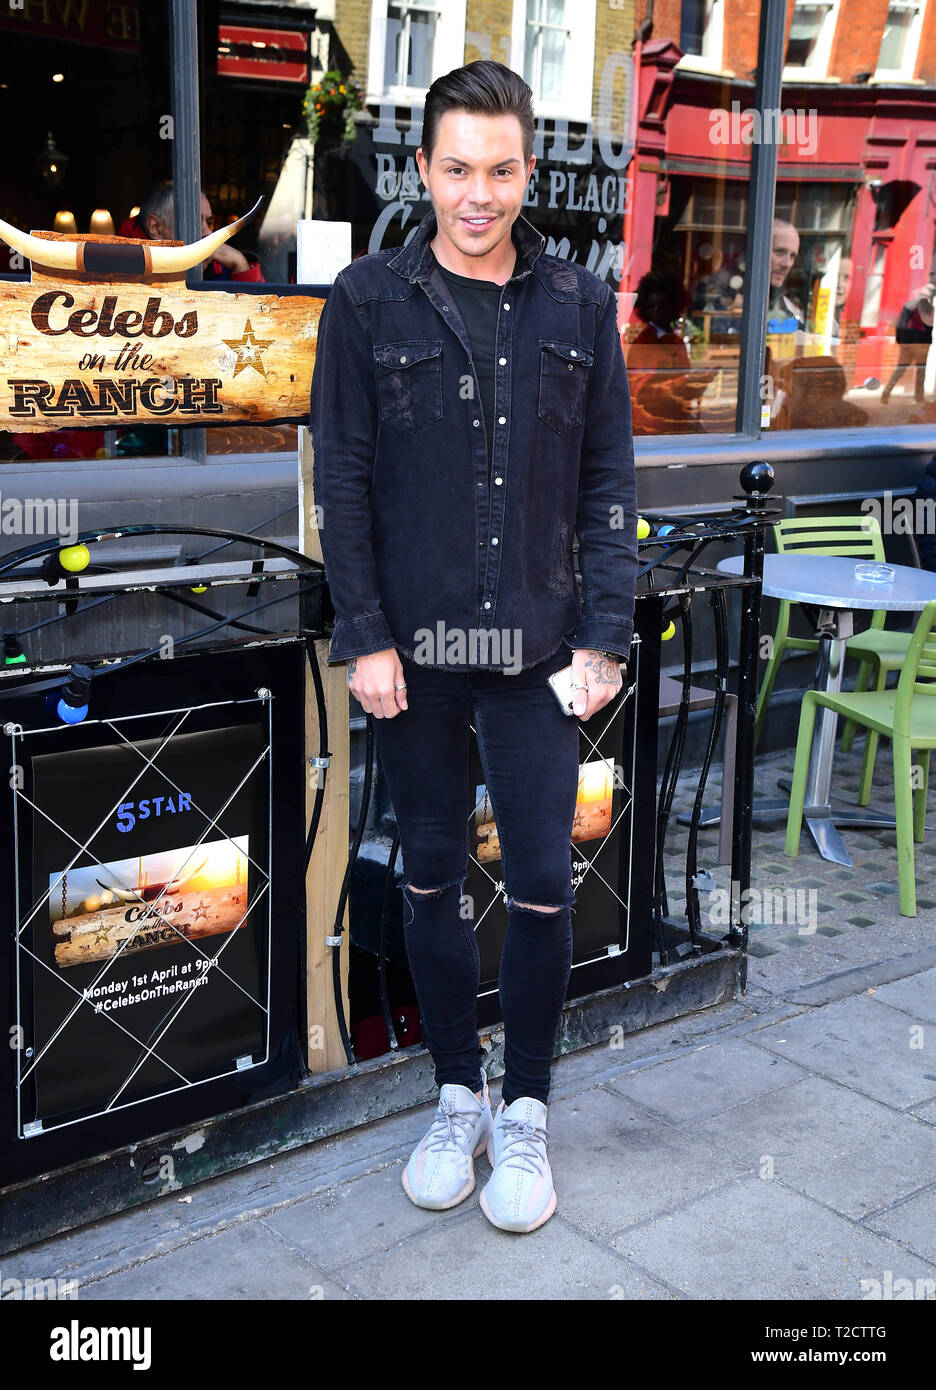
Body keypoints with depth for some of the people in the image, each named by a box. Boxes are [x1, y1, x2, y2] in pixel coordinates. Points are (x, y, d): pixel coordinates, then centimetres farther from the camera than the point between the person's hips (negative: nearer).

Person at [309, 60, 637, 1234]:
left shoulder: (579, 306, 4)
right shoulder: (369, 301, 0)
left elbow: (610, 484, 4)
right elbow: (342, 479, -1)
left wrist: (604, 637, -3)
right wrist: (363, 636, -7)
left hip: (535, 651, 1)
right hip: (410, 650, 0)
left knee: (543, 889, 3)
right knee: (432, 880, 12)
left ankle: (526, 1112, 24)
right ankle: (457, 1097, 30)